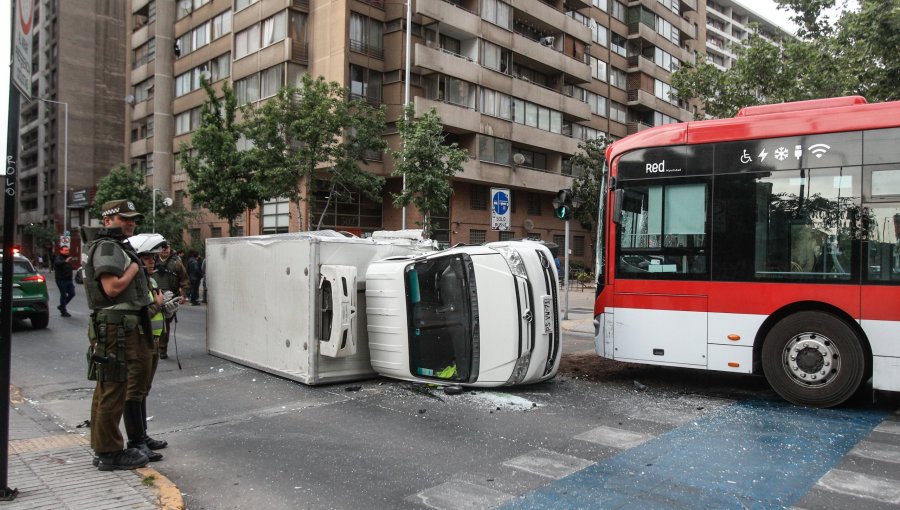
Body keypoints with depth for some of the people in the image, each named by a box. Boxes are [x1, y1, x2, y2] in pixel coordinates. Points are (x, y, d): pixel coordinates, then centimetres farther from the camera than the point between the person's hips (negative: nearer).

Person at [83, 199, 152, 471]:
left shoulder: (118, 246, 20)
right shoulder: (108, 247, -12)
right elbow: (112, 287, -23)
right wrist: (134, 267, -11)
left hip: (124, 328, 11)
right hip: (115, 328, -11)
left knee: (107, 390, 16)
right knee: (113, 390, -5)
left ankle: (104, 448, 26)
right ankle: (110, 453, 3)